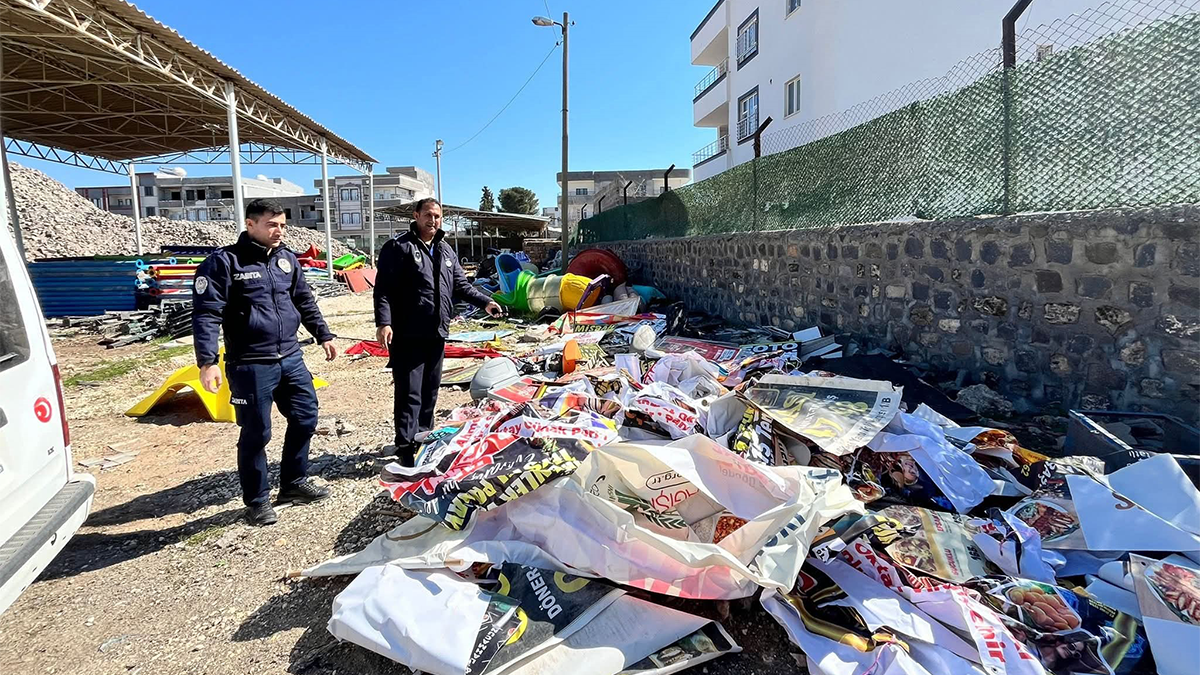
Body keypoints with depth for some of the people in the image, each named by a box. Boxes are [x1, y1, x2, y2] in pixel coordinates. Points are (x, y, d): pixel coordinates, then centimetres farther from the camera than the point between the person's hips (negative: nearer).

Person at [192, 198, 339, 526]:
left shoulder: (287, 258, 9)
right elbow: (206, 314, -13)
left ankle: (294, 484, 31)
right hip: (250, 366, -6)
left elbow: (305, 302, 19)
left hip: (291, 359, 7)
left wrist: (323, 335, 18)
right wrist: (207, 361, -20)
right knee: (256, 434, 3)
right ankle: (257, 500, 21)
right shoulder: (225, 261, -10)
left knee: (305, 418, 12)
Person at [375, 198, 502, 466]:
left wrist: (484, 301, 9)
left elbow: (461, 285, 23)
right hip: (407, 335, -7)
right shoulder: (398, 247, -5)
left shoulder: (446, 251, 17)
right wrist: (383, 322, -21)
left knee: (430, 391, 15)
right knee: (410, 393, -6)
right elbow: (384, 288, -11)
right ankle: (406, 446, 1)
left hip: (436, 334, 7)